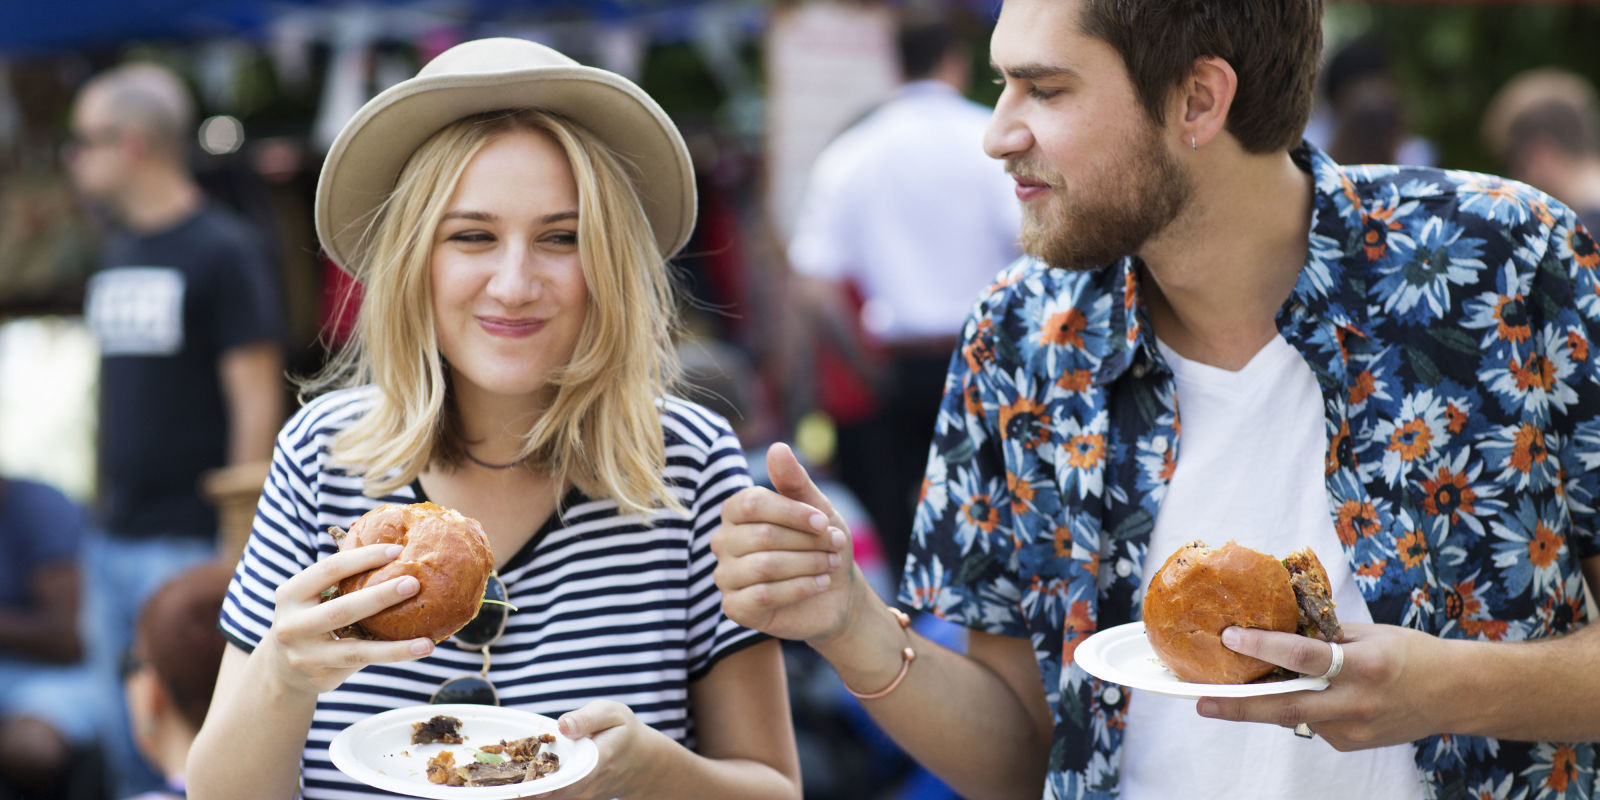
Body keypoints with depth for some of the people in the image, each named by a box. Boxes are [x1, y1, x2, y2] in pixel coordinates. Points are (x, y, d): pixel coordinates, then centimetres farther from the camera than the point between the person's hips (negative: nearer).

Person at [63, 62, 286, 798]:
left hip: (190, 543, -7)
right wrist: (102, 504, 13)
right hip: (113, 539, 8)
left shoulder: (221, 251, -7)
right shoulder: (116, 254, 15)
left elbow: (256, 403, -11)